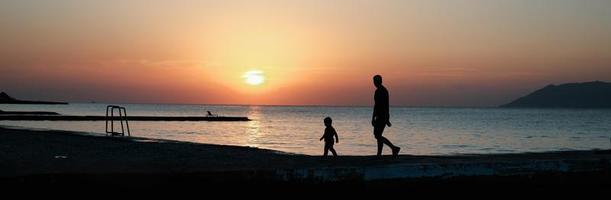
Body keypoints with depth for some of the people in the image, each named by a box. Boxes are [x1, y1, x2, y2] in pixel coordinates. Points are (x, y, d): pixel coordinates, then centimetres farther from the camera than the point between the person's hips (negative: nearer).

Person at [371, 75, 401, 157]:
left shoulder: (378, 91, -14)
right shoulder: (385, 90, 16)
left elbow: (376, 105, -21)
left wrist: (373, 118, -20)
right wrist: (387, 119, 23)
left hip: (380, 116, -10)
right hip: (385, 116, 10)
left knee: (377, 136, -8)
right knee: (378, 135, 11)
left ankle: (394, 148, -14)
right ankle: (379, 154, 9)